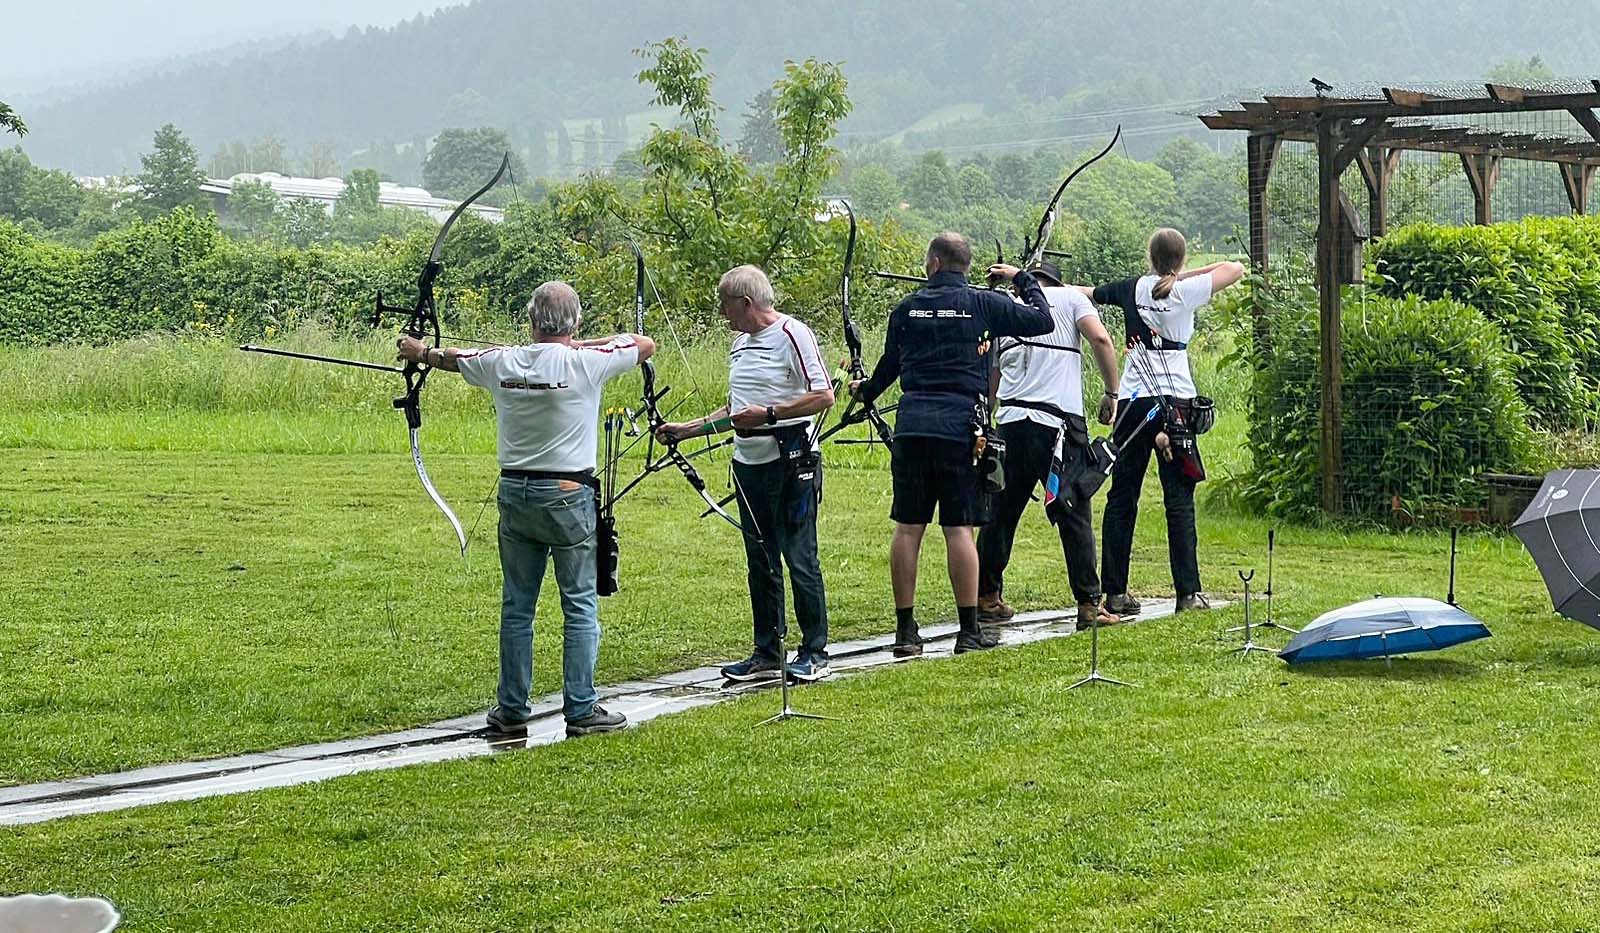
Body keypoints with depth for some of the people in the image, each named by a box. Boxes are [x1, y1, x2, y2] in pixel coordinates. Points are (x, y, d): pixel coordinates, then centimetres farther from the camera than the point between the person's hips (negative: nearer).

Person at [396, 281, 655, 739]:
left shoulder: (501, 362, 0)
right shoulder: (584, 363, -10)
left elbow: (450, 358, 21)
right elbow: (646, 344, 5)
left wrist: (419, 352, 42)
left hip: (515, 495, 4)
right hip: (569, 496, -4)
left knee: (516, 606, 11)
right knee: (580, 605, 3)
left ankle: (511, 710, 15)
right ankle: (581, 710, 3)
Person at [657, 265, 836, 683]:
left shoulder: (792, 334, -9)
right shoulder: (741, 343, 18)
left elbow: (823, 395, -16)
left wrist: (769, 414, -19)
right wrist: (687, 430, 20)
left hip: (790, 459, -9)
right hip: (749, 462, 9)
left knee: (800, 558, -4)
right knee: (760, 562, 10)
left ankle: (815, 653, 2)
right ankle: (767, 654, 15)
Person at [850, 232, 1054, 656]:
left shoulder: (907, 307, 9)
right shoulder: (984, 303, 1)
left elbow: (890, 363, 21)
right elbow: (1043, 321, 8)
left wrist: (866, 391, 43)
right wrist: (1023, 279, 24)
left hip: (911, 425, 2)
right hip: (960, 426, -2)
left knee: (908, 528, 5)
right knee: (959, 529, -1)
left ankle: (905, 630, 8)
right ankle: (969, 630, 1)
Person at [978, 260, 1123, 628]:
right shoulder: (1071, 298, 9)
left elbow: (990, 378, 23)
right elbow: (1100, 339, -8)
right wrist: (1112, 393, 1)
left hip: (1011, 421, 3)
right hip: (1060, 422, -3)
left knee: (1001, 512, 13)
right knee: (1075, 517, 1)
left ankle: (987, 597, 19)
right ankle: (1089, 604, -1)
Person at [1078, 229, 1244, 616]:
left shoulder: (1132, 289, 6)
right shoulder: (1185, 293, -2)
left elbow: (1088, 293, 20)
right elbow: (1235, 269, 7)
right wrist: (1185, 275, 9)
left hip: (1133, 401, 3)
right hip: (1175, 402, -3)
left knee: (1122, 497, 5)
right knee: (1179, 499, -2)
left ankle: (1115, 592, 5)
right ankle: (1188, 592, -4)